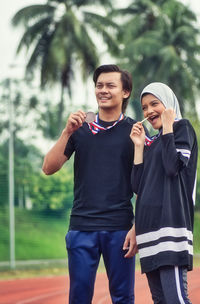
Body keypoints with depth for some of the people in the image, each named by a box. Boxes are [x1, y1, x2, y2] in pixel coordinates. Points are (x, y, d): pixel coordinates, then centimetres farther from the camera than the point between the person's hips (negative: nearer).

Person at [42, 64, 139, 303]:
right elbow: (49, 168, 3)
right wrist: (67, 132, -9)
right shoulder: (80, 129, 11)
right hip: (82, 227, 2)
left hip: (119, 228, -2)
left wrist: (137, 228, -8)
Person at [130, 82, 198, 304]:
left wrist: (167, 126, -6)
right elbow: (137, 186, 13)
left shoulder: (182, 127, 4)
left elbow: (173, 167, -14)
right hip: (149, 224, 8)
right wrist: (139, 146, 10)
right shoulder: (151, 142, 23)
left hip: (171, 222, -8)